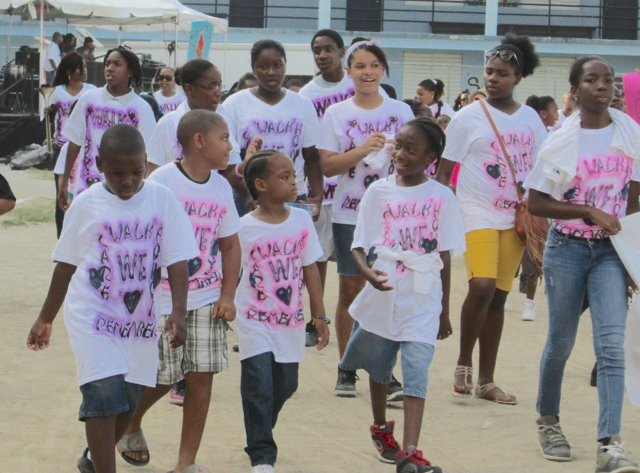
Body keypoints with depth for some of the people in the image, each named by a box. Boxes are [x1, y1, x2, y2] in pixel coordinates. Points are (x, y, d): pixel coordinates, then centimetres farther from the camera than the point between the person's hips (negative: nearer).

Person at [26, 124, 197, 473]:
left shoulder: (162, 200, -4)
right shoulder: (87, 205, -5)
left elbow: (177, 260, -4)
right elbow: (66, 264, 5)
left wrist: (178, 312, -16)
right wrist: (45, 319, 10)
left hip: (140, 319, 3)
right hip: (93, 317, -3)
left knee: (128, 401, 13)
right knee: (103, 395, -16)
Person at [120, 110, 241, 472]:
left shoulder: (222, 187, 6)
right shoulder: (161, 182, -11)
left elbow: (230, 245, 13)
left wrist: (227, 296, 3)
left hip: (206, 302, 4)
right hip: (162, 302, -4)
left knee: (202, 375, -2)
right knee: (162, 377, 3)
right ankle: (131, 424, 36)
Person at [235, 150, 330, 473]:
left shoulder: (302, 220, 1)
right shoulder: (245, 227, -10)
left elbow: (310, 268, 7)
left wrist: (319, 315, 8)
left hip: (291, 319, 4)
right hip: (255, 321, -4)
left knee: (285, 384, 12)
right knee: (259, 385, -10)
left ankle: (260, 432, 37)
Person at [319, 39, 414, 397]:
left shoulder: (401, 112, 7)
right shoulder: (337, 114, 4)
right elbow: (327, 166, -2)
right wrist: (362, 150, -16)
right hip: (350, 215, 0)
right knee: (351, 289, 1)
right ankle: (347, 370, 11)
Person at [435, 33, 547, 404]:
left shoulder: (530, 119, 9)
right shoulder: (469, 117, -2)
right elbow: (445, 172, -1)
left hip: (515, 218, 4)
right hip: (478, 214, -4)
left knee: (499, 297, 7)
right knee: (482, 286, -22)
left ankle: (487, 381, 15)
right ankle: (464, 364, -2)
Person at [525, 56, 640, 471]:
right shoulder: (561, 142, -6)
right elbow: (536, 203, -6)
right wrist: (591, 212, -15)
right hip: (567, 249, -1)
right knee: (562, 340, 10)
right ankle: (548, 419, 35)